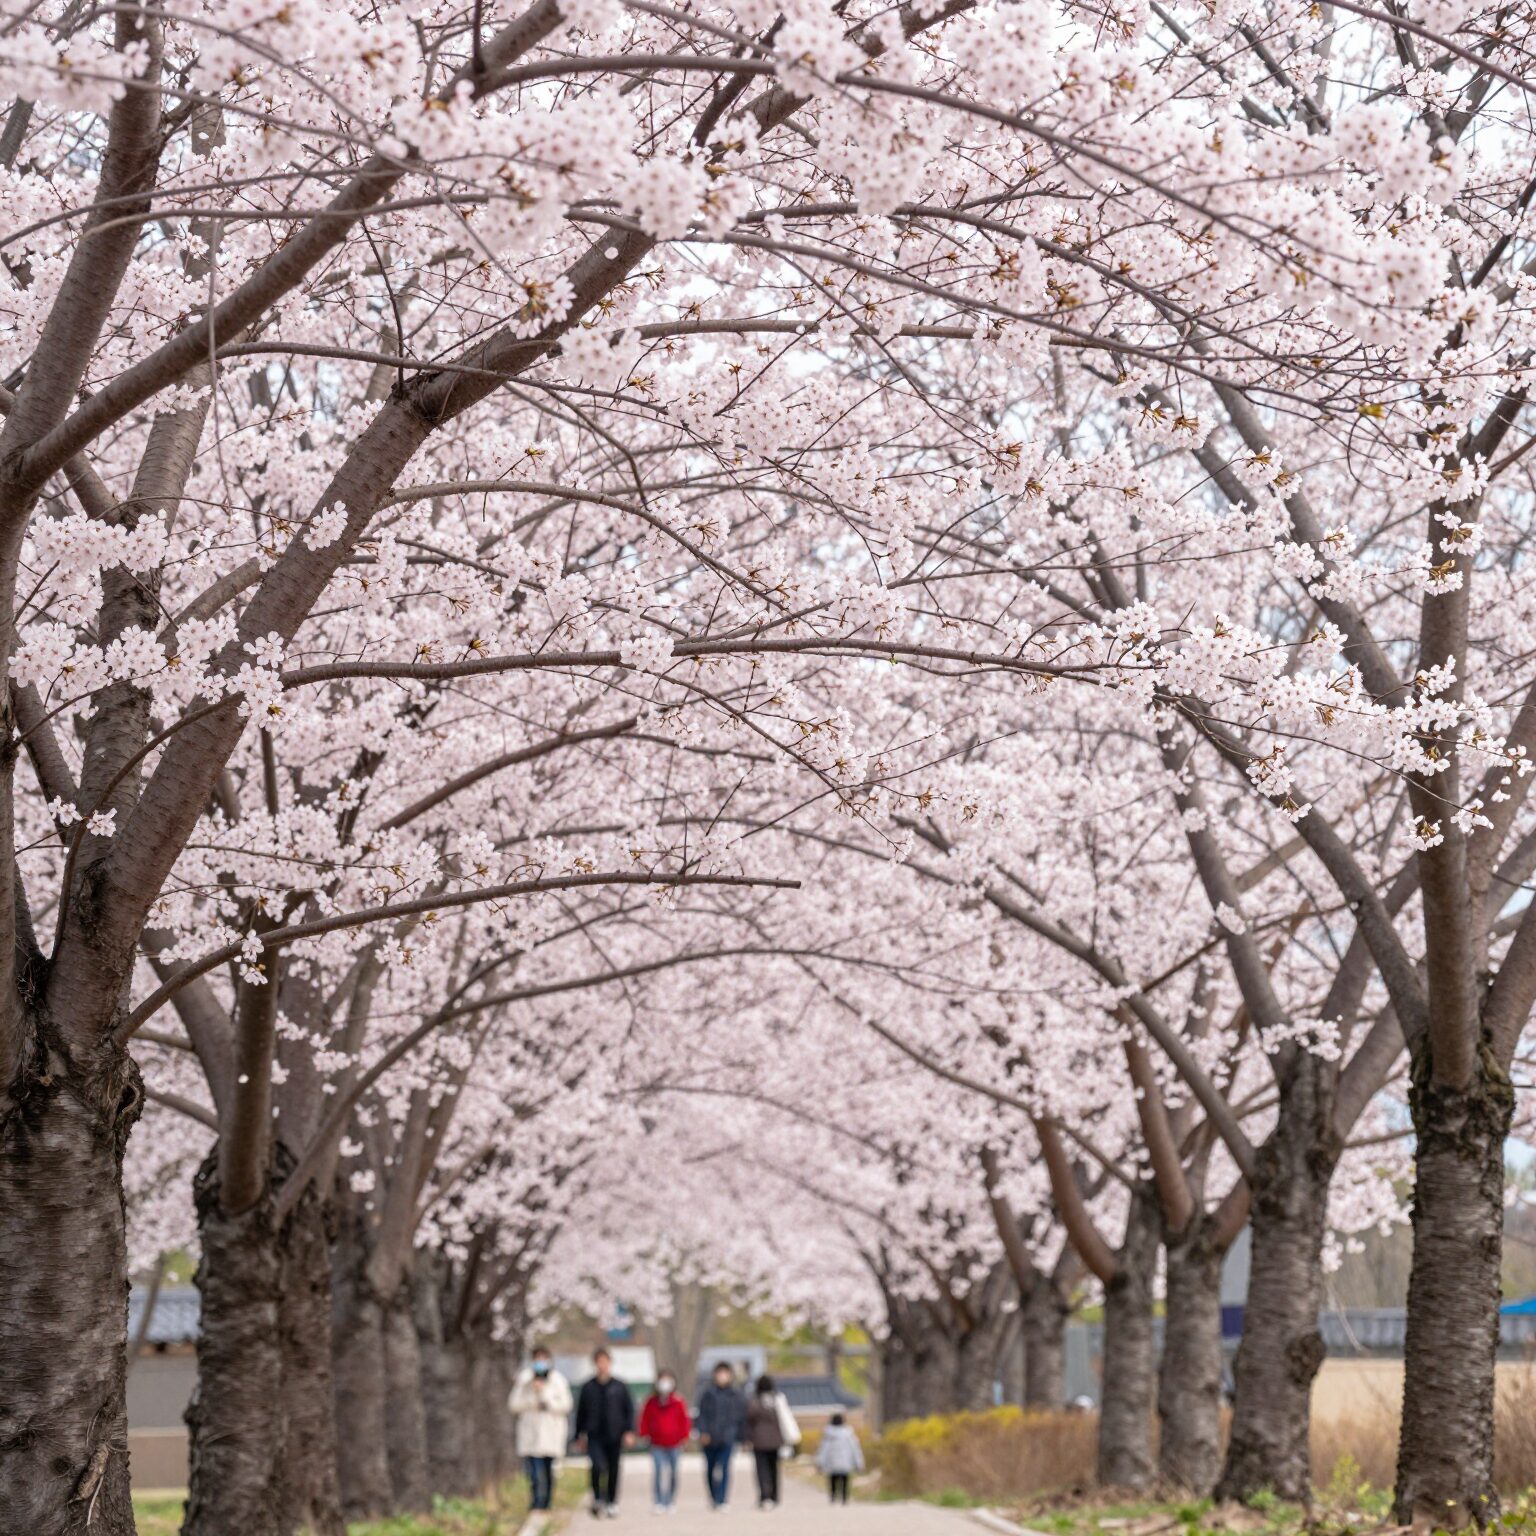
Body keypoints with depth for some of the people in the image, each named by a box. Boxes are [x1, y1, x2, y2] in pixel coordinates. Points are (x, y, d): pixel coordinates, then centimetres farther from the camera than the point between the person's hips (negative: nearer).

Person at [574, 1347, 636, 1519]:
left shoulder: (619, 1387, 3)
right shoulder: (588, 1387, 4)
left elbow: (630, 1410, 6)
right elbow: (581, 1413, 11)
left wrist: (629, 1431, -4)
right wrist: (580, 1436, 11)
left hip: (615, 1436, 1)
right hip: (595, 1436, -1)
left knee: (613, 1470, 6)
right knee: (598, 1465, -21)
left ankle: (612, 1503, 21)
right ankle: (597, 1497, -1)